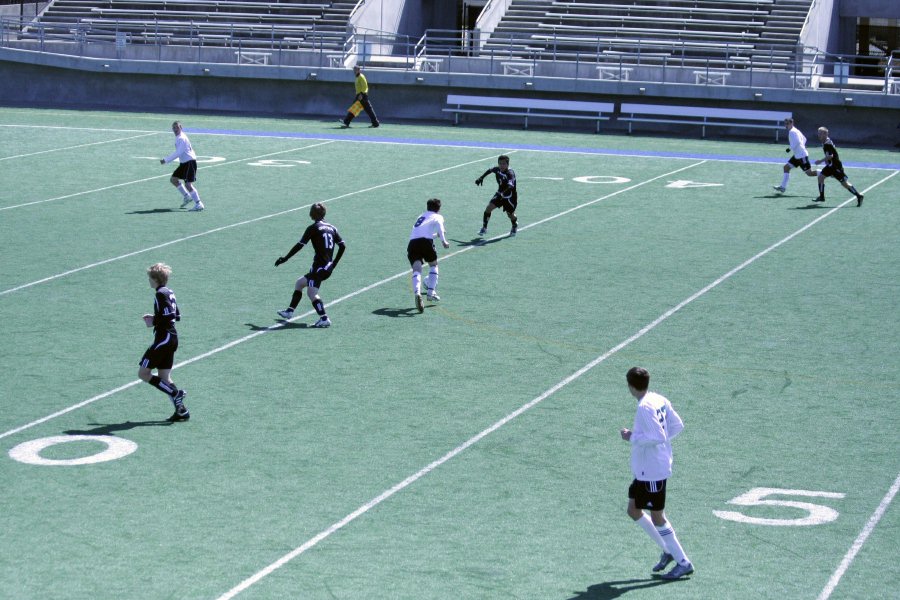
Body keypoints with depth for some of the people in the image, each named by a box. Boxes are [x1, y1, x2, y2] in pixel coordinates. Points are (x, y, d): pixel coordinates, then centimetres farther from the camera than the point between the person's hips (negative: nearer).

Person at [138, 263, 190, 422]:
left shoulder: (161, 294, -14)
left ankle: (176, 393, -9)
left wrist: (153, 322, -12)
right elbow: (177, 316, 19)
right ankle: (181, 410, 6)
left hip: (163, 338, -9)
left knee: (143, 373, -5)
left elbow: (170, 316, -22)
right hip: (172, 339, 9)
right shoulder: (169, 293, 14)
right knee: (164, 377, 11)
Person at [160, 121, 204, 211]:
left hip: (190, 162, -10)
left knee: (188, 184, -16)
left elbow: (178, 153, -26)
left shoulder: (181, 138, -19)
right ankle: (187, 197, 23)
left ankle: (199, 204, -10)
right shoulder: (178, 137, 12)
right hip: (183, 163, 10)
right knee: (173, 179, 13)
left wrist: (166, 160, -25)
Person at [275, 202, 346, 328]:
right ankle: (290, 311, 29)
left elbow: (300, 245, -9)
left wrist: (285, 258, -2)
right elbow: (342, 246, 10)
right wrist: (334, 263, 17)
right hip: (328, 268, 8)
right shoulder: (332, 228, 13)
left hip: (319, 266, -8)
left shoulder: (313, 228, -6)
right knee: (299, 283, 23)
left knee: (312, 293, -15)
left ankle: (324, 319, -30)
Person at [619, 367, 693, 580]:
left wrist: (632, 437, -17)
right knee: (634, 510, 18)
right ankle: (668, 550, 24)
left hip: (652, 471, -10)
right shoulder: (660, 400, 5)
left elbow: (657, 437, -27)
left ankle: (683, 563, 9)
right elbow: (677, 426, 9)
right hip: (645, 469, 10)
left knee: (657, 518, 1)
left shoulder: (645, 407, -22)